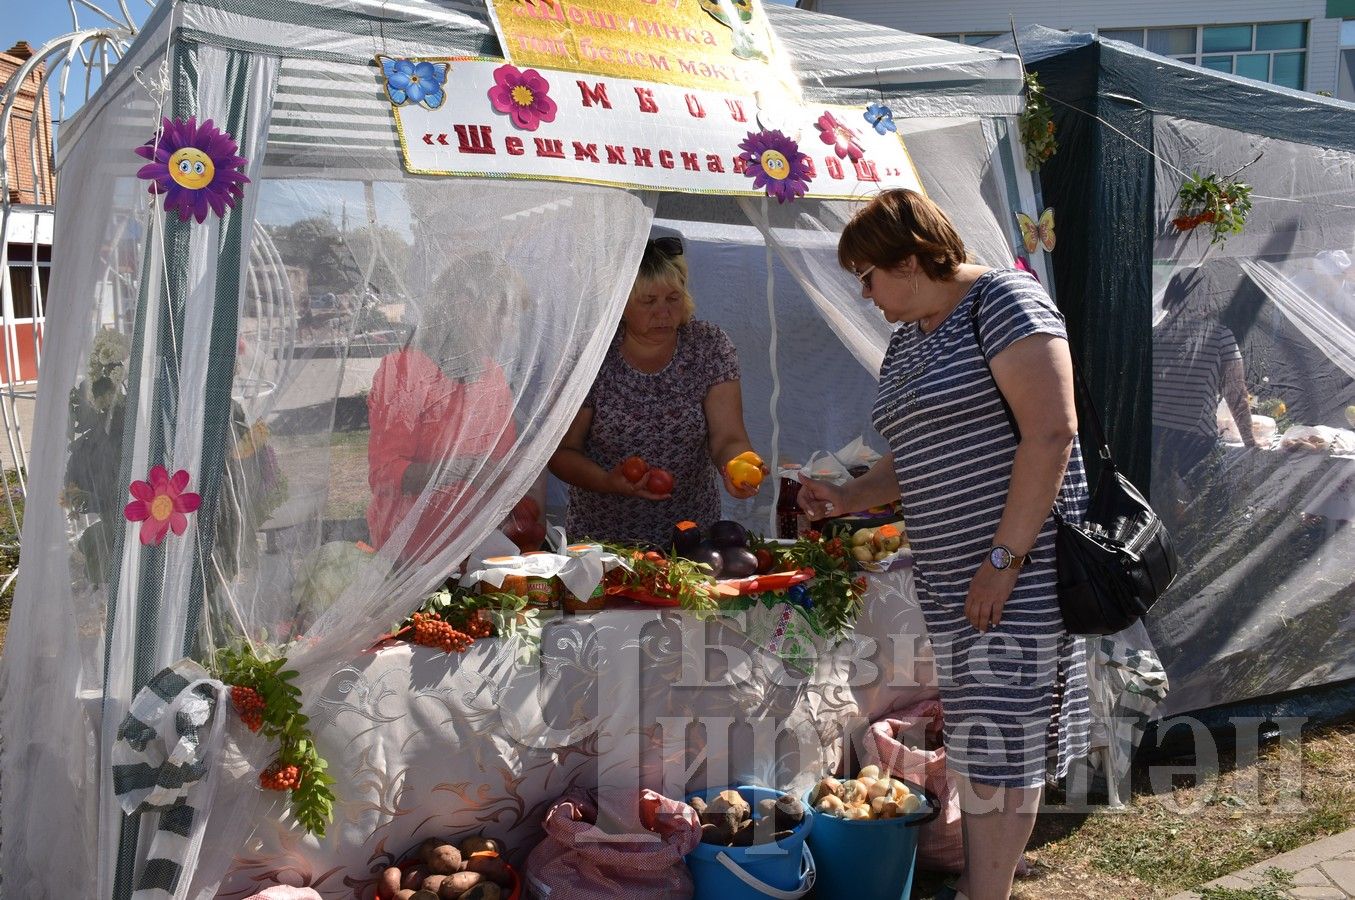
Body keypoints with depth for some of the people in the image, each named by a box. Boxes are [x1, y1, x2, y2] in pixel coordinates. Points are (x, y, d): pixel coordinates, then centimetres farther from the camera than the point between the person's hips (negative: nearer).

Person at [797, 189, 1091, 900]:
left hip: (1017, 569, -8)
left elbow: (1052, 431, -20)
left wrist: (1003, 559, -22)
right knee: (973, 738, 15)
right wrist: (848, 498, 12)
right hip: (950, 577, 8)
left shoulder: (1002, 300, -10)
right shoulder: (906, 339, 17)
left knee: (1000, 741, -1)